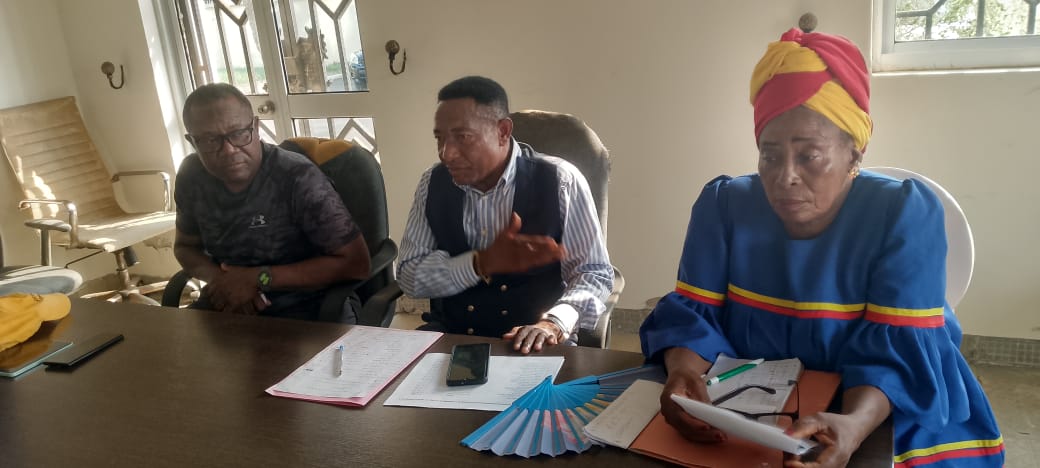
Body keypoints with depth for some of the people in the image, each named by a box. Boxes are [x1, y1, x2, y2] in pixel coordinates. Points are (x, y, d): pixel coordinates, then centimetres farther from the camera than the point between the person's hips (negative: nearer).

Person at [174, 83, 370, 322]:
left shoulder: (298, 177, -20)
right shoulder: (191, 175, -2)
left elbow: (355, 262, -20)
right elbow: (186, 246, 14)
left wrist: (259, 279, -21)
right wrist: (218, 279, -9)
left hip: (306, 309, -4)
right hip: (226, 305, 4)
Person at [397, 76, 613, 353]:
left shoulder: (559, 182, -10)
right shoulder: (433, 183, 0)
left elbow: (595, 272, -7)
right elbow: (409, 277, -3)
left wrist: (554, 324, -26)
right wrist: (483, 262, -18)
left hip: (534, 341, -2)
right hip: (449, 334, 2)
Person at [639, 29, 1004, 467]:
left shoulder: (905, 214, -12)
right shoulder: (723, 205, -5)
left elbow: (898, 354, -18)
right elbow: (692, 314, -7)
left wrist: (852, 426, -38)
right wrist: (681, 374, -29)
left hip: (878, 412, -1)